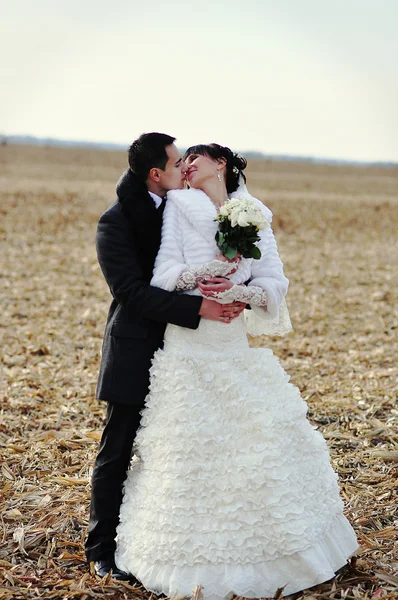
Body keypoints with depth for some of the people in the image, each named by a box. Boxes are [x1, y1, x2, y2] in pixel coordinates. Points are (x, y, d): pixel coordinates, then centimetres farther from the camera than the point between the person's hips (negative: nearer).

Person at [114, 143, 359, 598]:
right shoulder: (179, 207, 2)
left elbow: (274, 282, -1)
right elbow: (164, 272, -7)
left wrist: (238, 291, -19)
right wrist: (200, 275, -25)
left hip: (235, 346, 3)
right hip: (187, 344, -2)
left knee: (263, 440, 4)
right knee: (189, 450, 0)